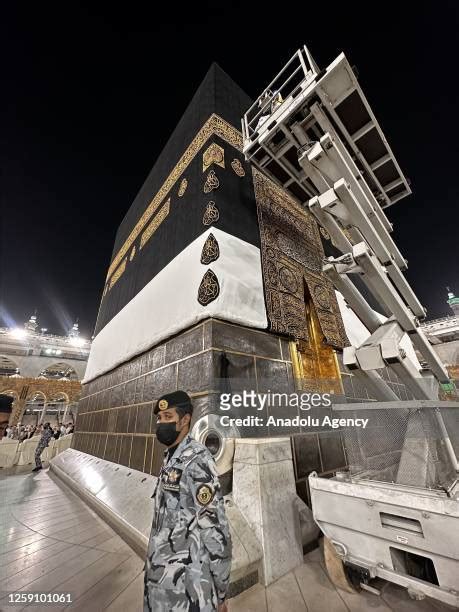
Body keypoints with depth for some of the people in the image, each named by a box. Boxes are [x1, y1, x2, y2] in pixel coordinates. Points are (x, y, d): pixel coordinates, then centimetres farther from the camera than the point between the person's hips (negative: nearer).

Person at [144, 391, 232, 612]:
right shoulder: (170, 459, 4)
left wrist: (220, 594, -15)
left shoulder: (197, 460, -25)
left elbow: (216, 529, -22)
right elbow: (166, 516, 13)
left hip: (186, 582, -8)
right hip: (162, 574, 8)